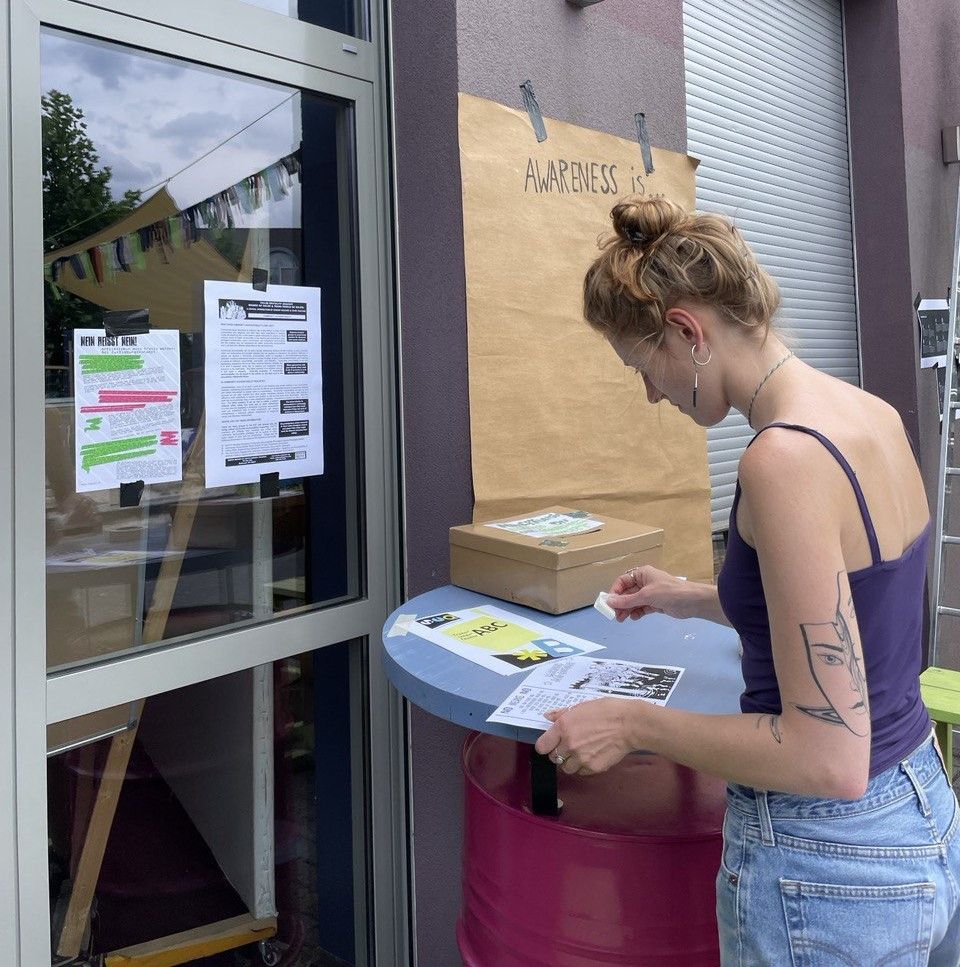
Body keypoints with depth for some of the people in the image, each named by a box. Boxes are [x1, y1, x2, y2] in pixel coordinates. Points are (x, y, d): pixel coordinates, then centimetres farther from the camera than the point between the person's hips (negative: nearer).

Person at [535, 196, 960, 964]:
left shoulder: (784, 459, -27)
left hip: (828, 869, -8)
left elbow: (828, 757, -26)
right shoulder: (871, 416, 0)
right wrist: (693, 599, 19)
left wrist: (633, 723, -16)